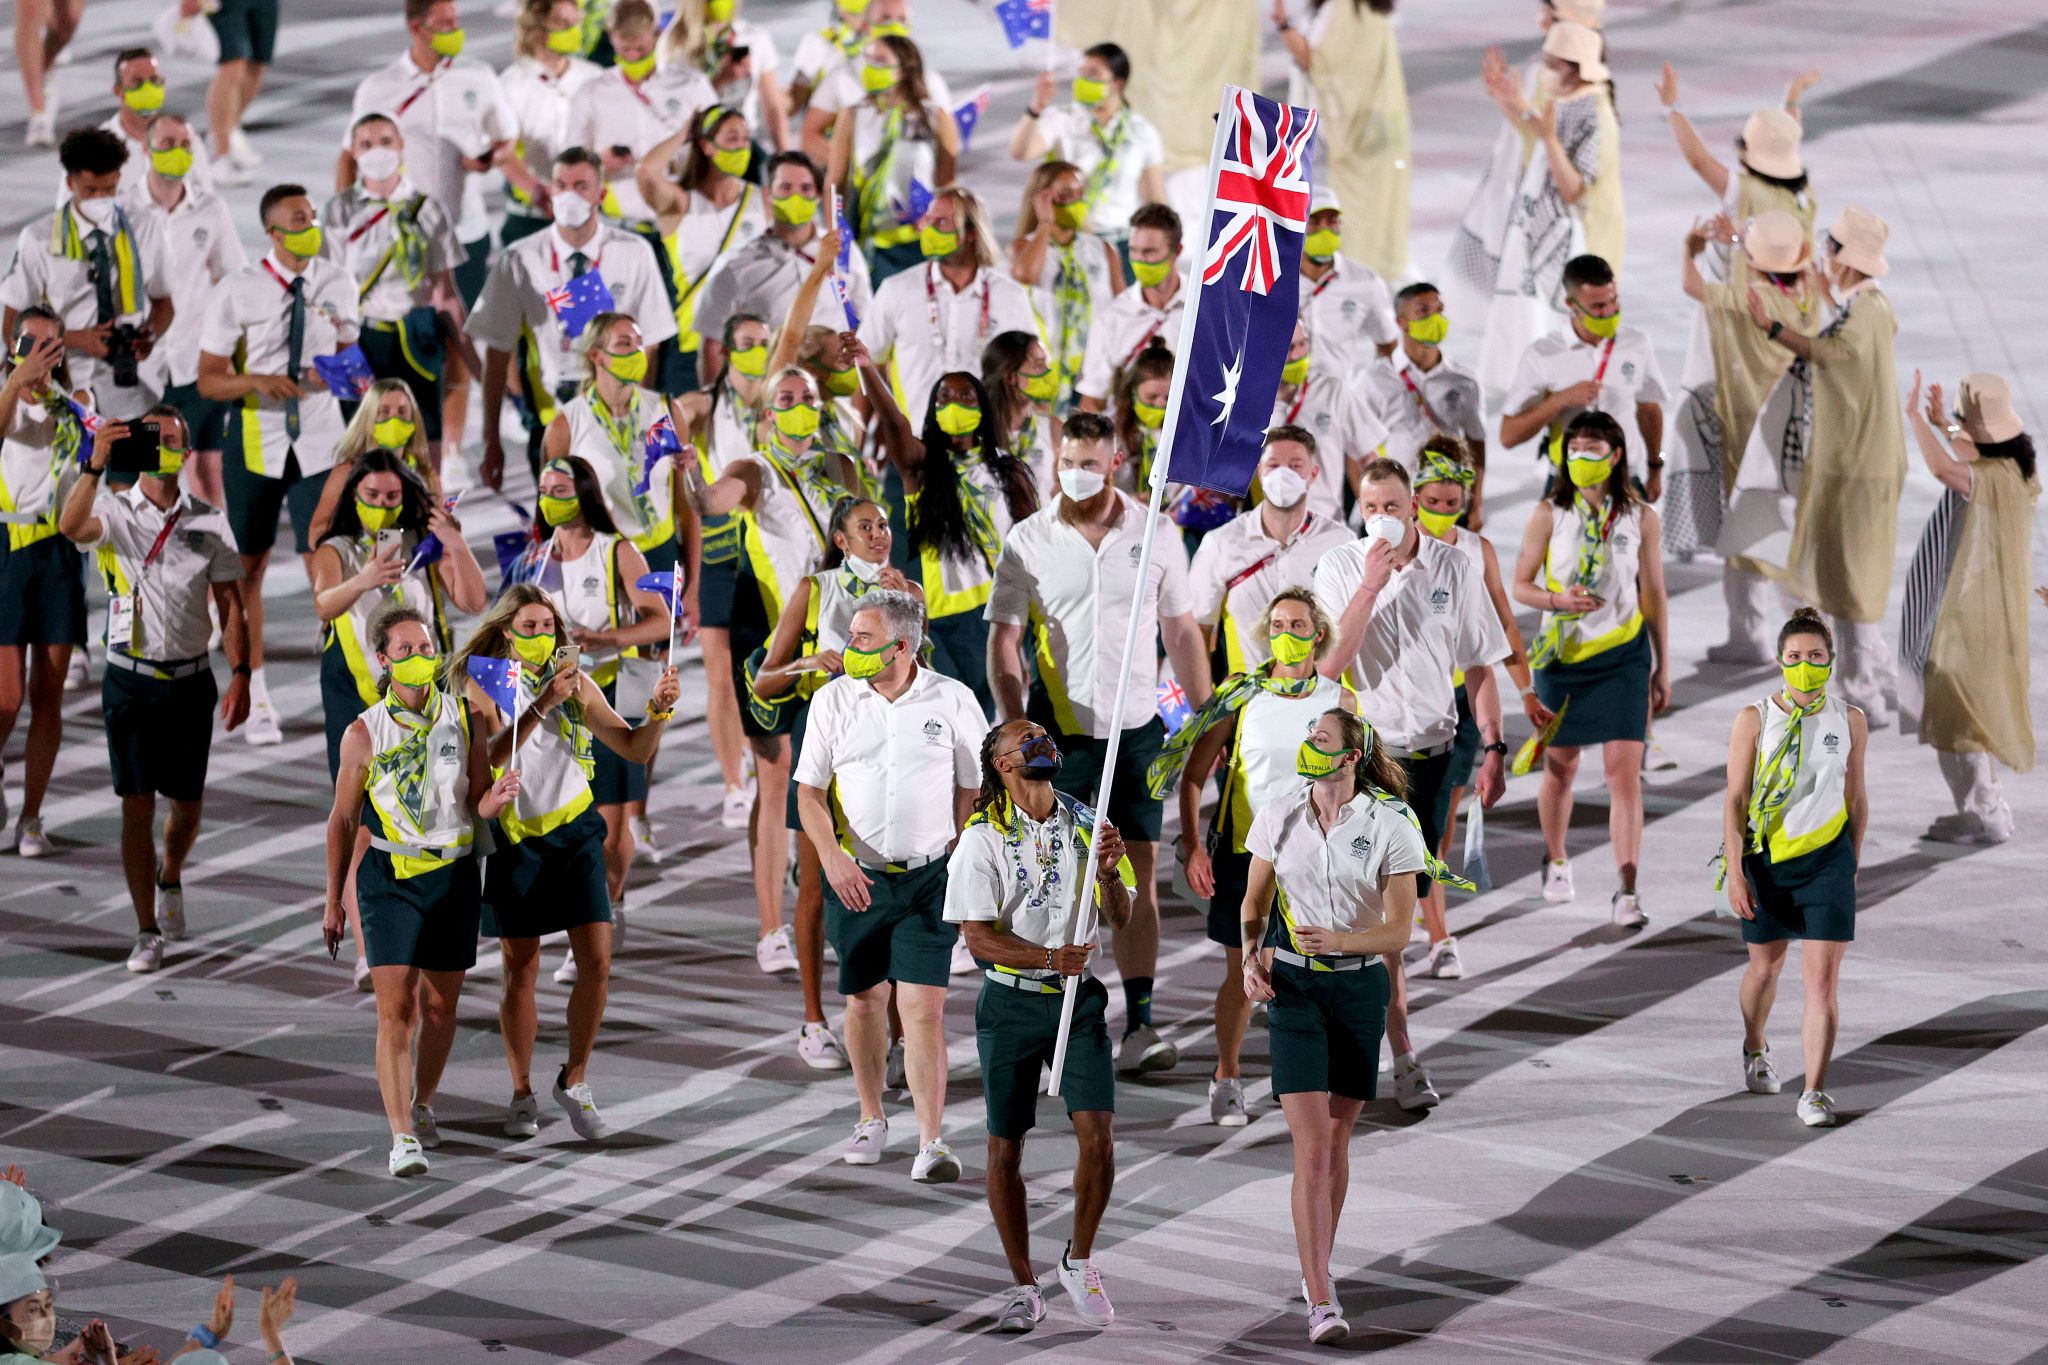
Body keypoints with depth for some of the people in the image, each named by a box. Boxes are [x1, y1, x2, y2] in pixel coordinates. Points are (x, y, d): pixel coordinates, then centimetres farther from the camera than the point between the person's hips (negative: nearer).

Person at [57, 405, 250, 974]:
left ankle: (170, 878, 43)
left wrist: (239, 675, -2)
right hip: (130, 676, -2)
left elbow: (230, 603, 6)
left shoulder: (208, 522, 3)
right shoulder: (115, 511, -5)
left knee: (187, 804, 11)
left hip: (191, 678, 2)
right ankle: (148, 932, 3)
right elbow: (72, 526, -27)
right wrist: (94, 467, -42)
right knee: (137, 805, -3)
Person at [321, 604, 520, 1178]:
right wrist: (333, 902, 6)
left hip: (454, 873, 3)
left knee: (440, 1005, 12)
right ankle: (402, 1137, -15)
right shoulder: (365, 734, -6)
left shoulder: (463, 717, -1)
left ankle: (422, 1105, 35)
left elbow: (478, 804, 5)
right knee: (395, 1010, -11)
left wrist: (496, 799, -19)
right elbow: (343, 819, 3)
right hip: (389, 877, -2)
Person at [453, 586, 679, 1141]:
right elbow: (495, 752, -21)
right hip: (515, 838, -2)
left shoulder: (577, 685, 4)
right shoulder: (485, 685, -3)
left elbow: (633, 749, 3)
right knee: (521, 969, 3)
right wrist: (542, 703, -31)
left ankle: (574, 1081, 10)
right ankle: (522, 1096, 15)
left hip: (575, 831, 2)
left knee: (596, 963, -6)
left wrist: (658, 711, -16)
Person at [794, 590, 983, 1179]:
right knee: (864, 998, 11)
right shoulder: (833, 700, 1)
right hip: (856, 877, 2)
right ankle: (871, 1119, 32)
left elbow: (975, 789, 5)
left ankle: (931, 1142, -11)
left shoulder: (951, 700, -3)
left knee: (924, 1007, -10)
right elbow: (808, 791, 3)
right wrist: (832, 856, -13)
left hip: (930, 876, -2)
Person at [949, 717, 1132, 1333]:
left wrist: (1109, 871, -14)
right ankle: (1024, 1287, 16)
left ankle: (1079, 1260, 11)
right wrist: (1050, 958, -26)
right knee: (1006, 1148, 3)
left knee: (1098, 1135, -10)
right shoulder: (983, 839, -5)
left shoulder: (1085, 824, 6)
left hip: (1080, 1001, 2)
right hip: (1011, 1004, -2)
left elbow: (1119, 918, 7)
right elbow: (979, 936, -11)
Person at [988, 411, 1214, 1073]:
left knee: (1139, 869, 0)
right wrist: (1015, 721, -13)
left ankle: (1139, 1024, 3)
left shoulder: (1156, 534, 3)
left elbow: (1183, 632, 10)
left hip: (1137, 726, 1)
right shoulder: (1029, 540, -1)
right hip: (1058, 727, -1)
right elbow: (1003, 639, -1)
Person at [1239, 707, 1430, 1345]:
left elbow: (1398, 931, -7)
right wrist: (1251, 956, -7)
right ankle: (1321, 1302, -14)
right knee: (1310, 1143, -10)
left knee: (1337, 1135, 10)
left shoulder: (1390, 826, -8)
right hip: (1291, 985, 0)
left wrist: (1338, 940, -24)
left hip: (1360, 986, 0)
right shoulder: (1278, 816, 0)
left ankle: (1318, 1266, 30)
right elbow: (1253, 903, 11)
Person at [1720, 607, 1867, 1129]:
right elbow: (1734, 800, -5)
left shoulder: (1849, 721, 1)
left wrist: (1853, 866, 15)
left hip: (1827, 857, 0)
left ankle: (1815, 1092, -7)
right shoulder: (1755, 719, -5)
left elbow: (1856, 799, 11)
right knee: (1765, 968, 17)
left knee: (1823, 978, -9)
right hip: (1767, 858, 0)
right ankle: (1755, 1050, 46)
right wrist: (1735, 873, -12)